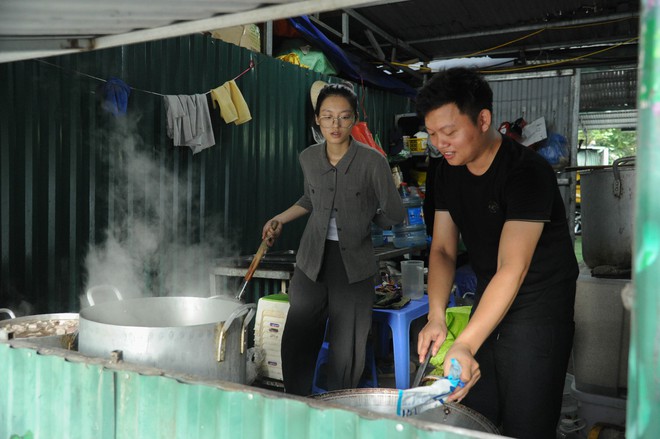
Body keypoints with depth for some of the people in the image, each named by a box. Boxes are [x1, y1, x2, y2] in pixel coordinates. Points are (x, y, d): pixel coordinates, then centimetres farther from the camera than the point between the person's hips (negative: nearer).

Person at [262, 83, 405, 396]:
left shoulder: (372, 161, -11)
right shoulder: (308, 158, 3)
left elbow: (394, 215, -1)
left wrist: (358, 219, 8)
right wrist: (281, 219, 14)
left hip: (353, 264, -3)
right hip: (312, 262, 4)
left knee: (346, 353, 3)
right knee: (296, 346, 6)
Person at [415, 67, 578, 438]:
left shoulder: (527, 172, -24)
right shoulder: (449, 172, -1)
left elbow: (513, 269, -32)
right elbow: (443, 249, 0)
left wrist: (465, 346, -40)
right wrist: (436, 317, -16)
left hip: (538, 301, -6)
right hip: (488, 297, 7)